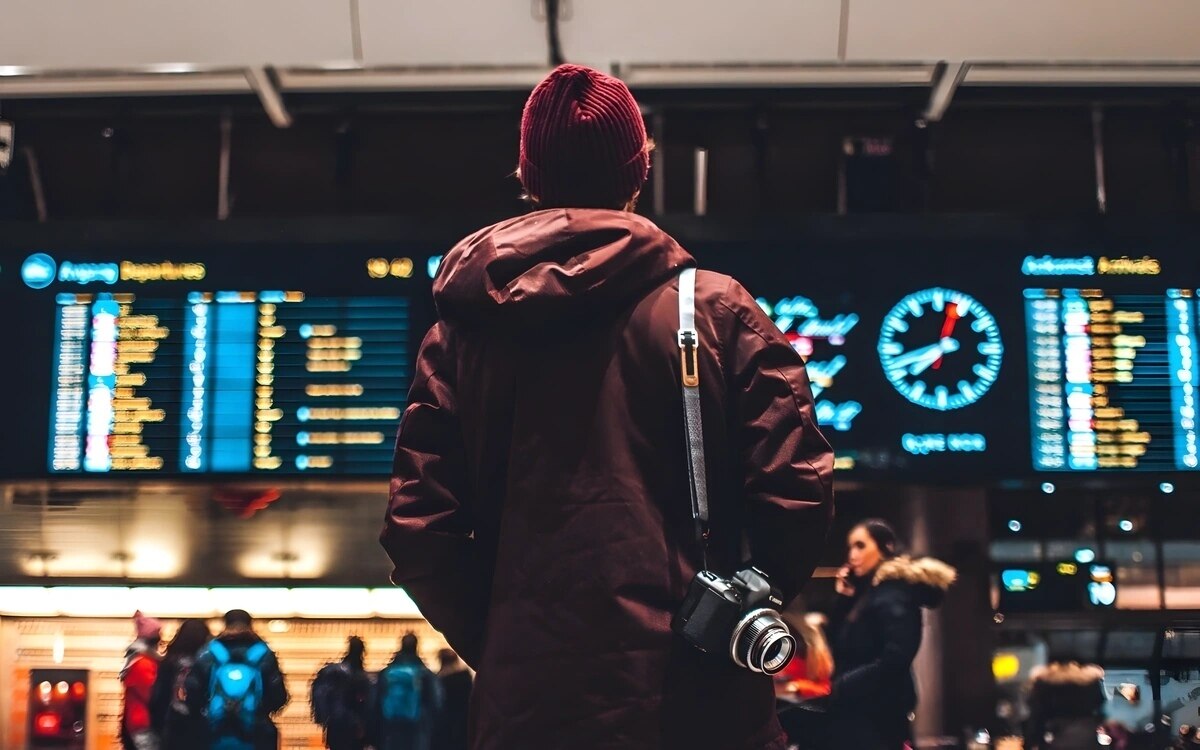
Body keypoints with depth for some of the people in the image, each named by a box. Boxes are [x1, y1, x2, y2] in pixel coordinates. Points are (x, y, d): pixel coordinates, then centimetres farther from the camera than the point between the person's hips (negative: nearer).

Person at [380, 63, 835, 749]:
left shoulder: (464, 329, 5)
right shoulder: (718, 309, 0)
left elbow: (418, 531, 0)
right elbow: (796, 498, -6)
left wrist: (496, 641, 11)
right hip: (694, 695, -2)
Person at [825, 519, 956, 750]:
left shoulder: (892, 595, -13)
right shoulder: (871, 591, 16)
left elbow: (894, 659, -24)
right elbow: (841, 644, 17)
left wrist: (844, 685, -17)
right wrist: (844, 599, 6)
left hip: (876, 716, -10)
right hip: (858, 712, 10)